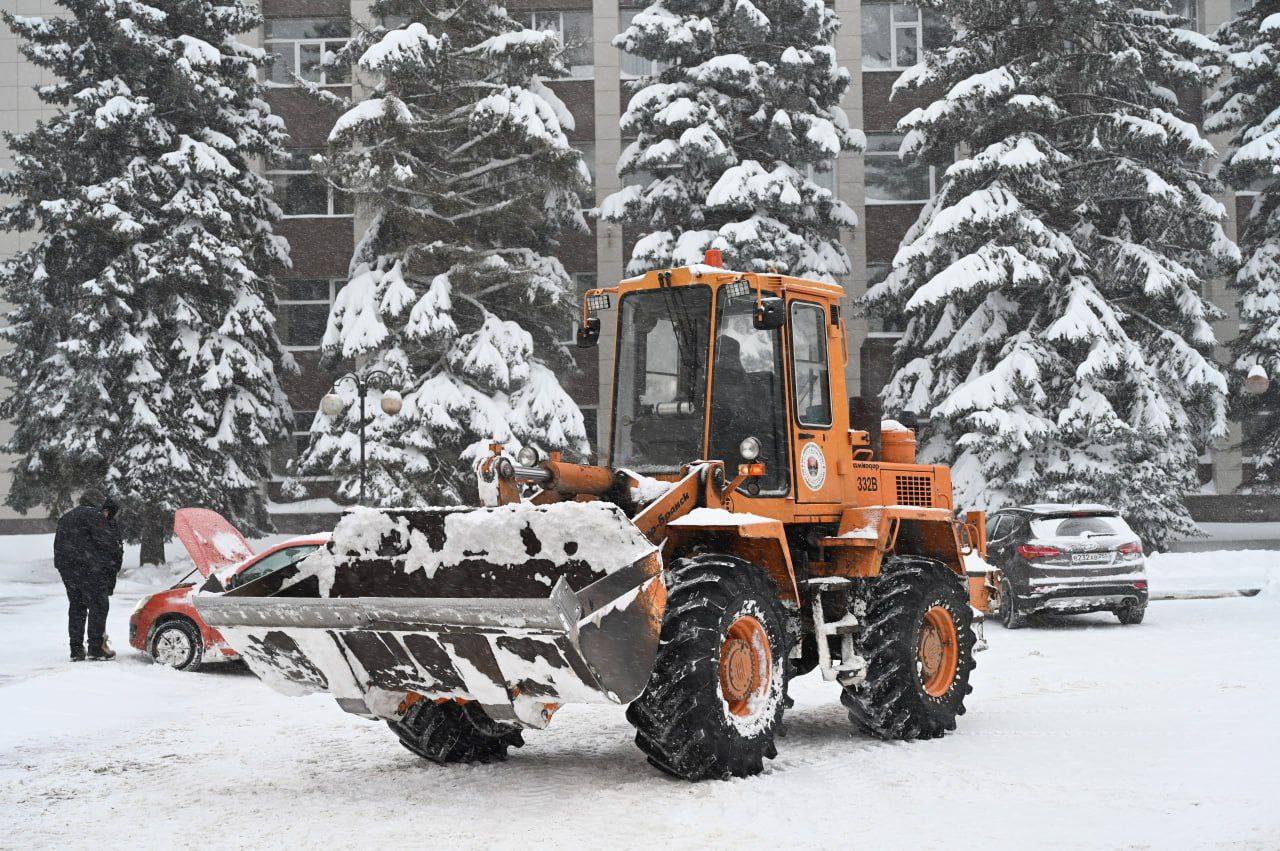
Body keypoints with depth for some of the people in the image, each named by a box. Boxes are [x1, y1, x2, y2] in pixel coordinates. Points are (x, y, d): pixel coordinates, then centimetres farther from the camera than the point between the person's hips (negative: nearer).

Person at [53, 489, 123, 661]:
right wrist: (117, 556, 3)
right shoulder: (94, 515, -5)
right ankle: (96, 648, -7)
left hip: (67, 570, 8)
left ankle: (76, 650, 11)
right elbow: (106, 540, -12)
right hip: (90, 569, -8)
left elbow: (58, 546, 23)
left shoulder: (65, 518, 22)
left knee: (76, 607, 12)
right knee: (98, 605, -3)